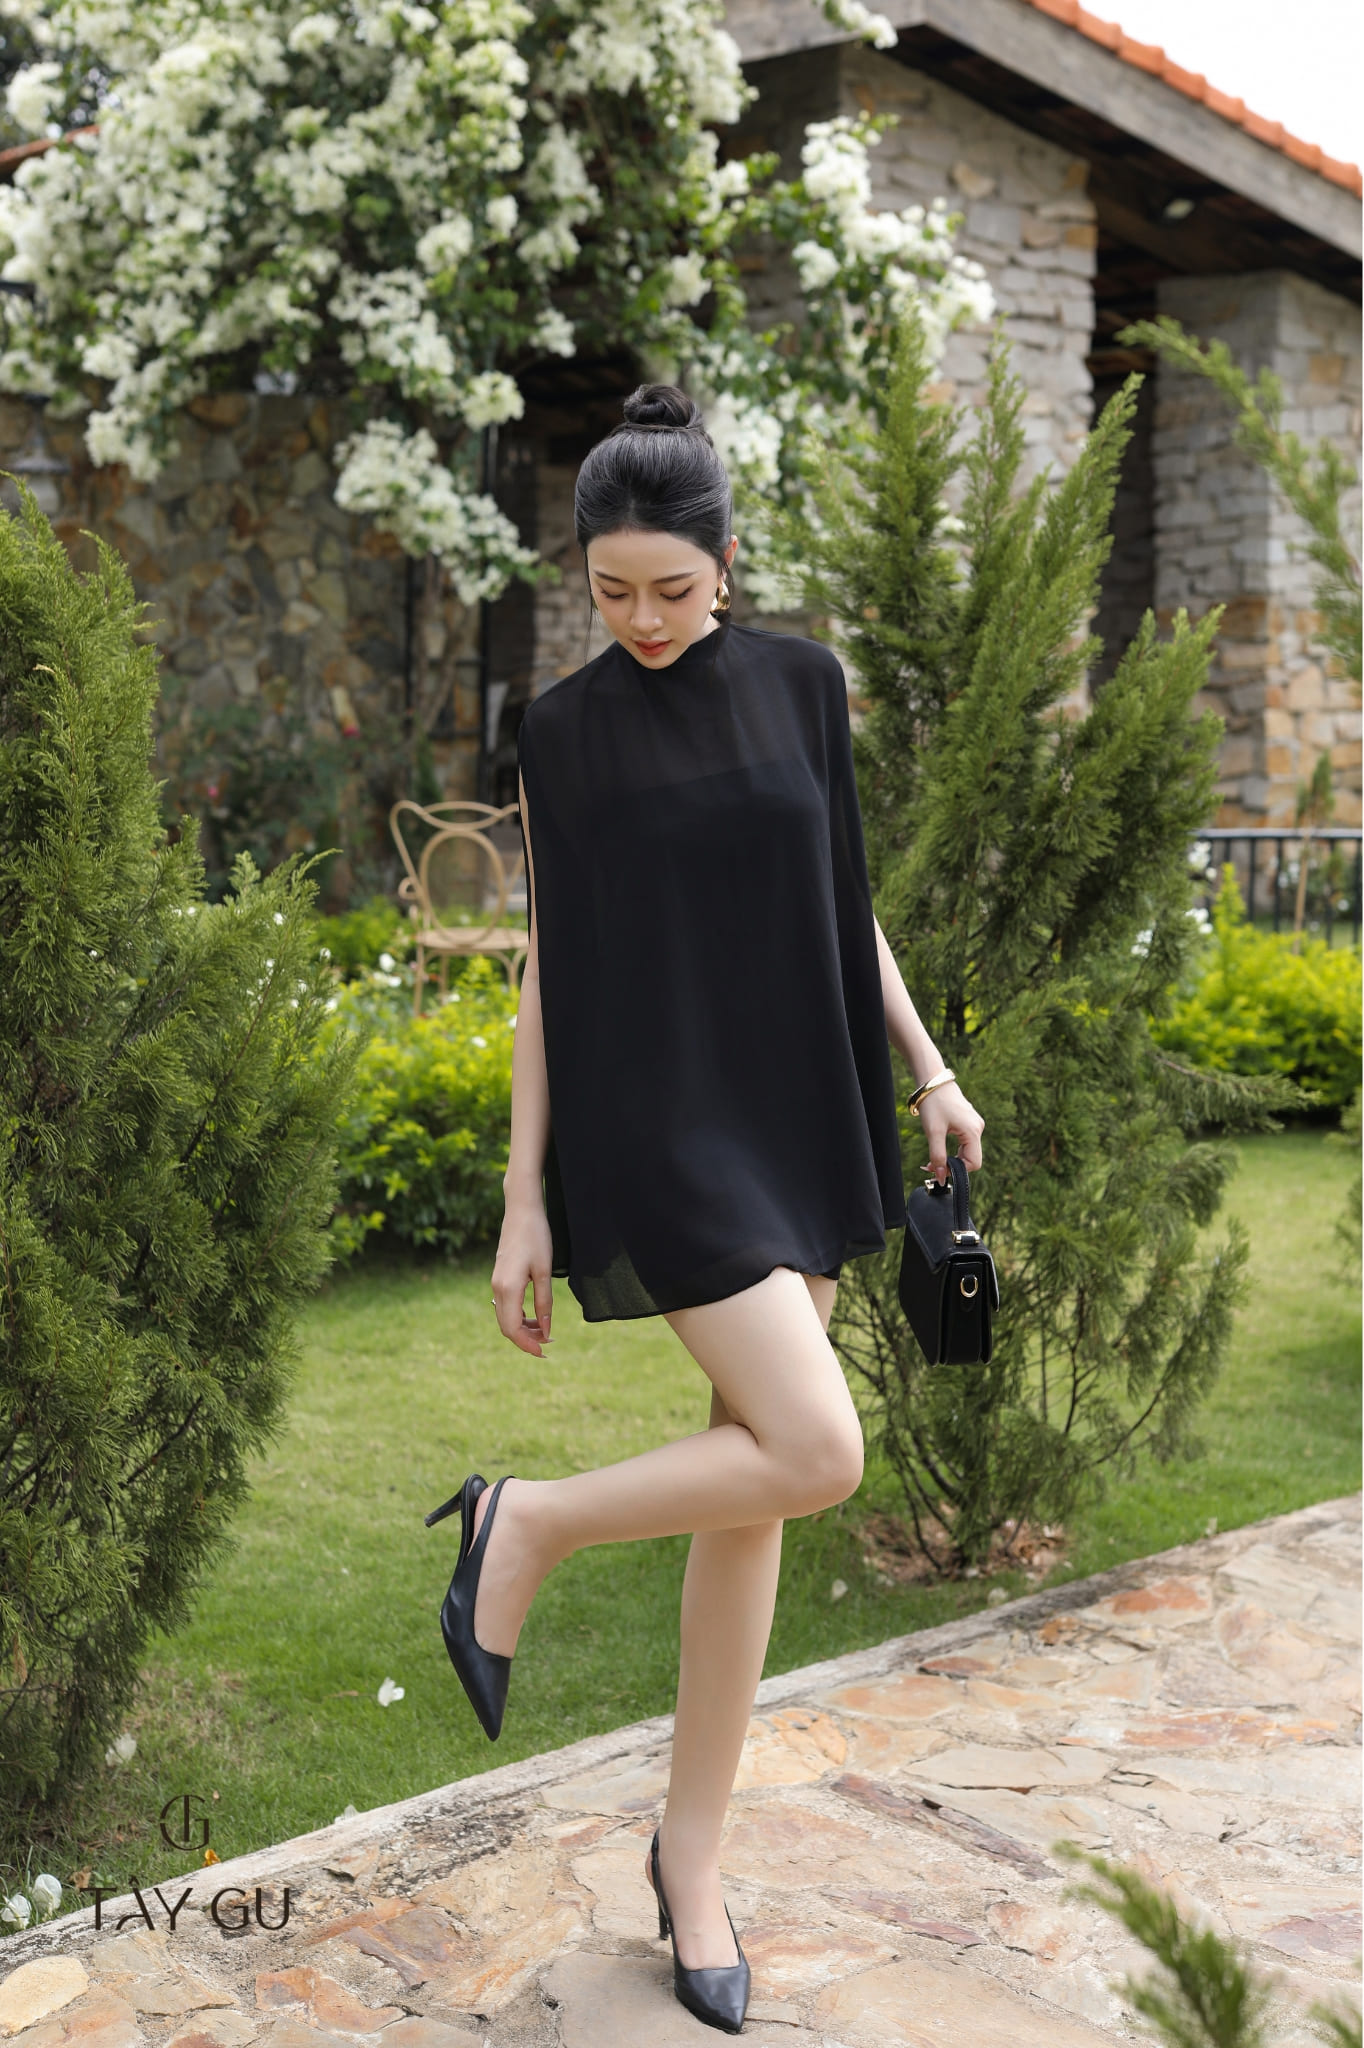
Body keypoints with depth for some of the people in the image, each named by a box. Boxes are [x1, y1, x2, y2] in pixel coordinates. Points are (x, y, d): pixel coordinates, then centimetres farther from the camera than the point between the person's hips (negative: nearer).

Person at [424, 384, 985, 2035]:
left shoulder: (802, 686, 7)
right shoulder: (562, 735, -2)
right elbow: (547, 969, -1)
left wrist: (927, 1070, 13)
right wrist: (525, 1200, -4)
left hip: (800, 1121, 4)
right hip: (661, 1135, -4)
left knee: (749, 1493, 6)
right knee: (816, 1452, -18)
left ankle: (691, 1850, 18)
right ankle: (527, 1524, 5)